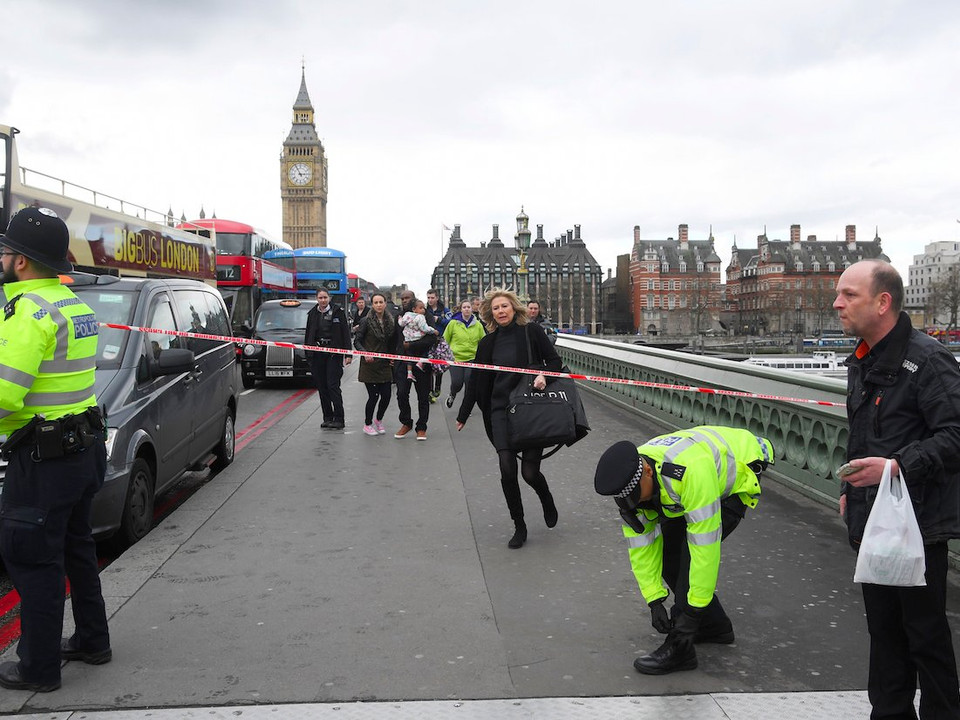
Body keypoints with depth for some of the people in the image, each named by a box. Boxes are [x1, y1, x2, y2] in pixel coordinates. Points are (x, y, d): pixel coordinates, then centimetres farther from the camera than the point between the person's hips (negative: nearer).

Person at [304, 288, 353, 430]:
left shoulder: (338, 311, -2)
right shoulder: (312, 313, 9)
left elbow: (345, 333, -3)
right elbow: (308, 334, 15)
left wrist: (348, 354, -8)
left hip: (334, 353, -4)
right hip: (317, 354, 4)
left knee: (333, 385, -9)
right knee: (321, 386, 7)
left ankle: (338, 419, -5)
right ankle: (327, 417, 16)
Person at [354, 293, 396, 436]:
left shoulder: (391, 321, 8)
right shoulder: (366, 321, -6)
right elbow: (357, 341, -5)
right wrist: (365, 353, -20)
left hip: (385, 364, 4)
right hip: (369, 364, -4)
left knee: (386, 395, 2)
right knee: (373, 395, -4)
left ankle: (378, 420, 28)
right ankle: (367, 424, 17)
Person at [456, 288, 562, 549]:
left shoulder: (531, 332, 0)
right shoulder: (487, 343, 9)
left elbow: (555, 361, 4)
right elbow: (475, 380, 14)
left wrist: (544, 375, -18)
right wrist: (463, 415, 16)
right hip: (501, 409, 2)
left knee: (529, 471, -6)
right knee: (507, 469, -10)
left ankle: (547, 501, 30)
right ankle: (519, 527, 8)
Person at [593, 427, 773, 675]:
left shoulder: (691, 471, -45)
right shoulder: (629, 479, -22)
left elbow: (705, 543, -40)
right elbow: (640, 544, -14)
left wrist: (693, 611, -33)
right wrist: (654, 601, -17)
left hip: (737, 478, -7)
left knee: (692, 550, -21)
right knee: (666, 552, 1)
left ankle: (679, 648, -13)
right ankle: (715, 626, 19)